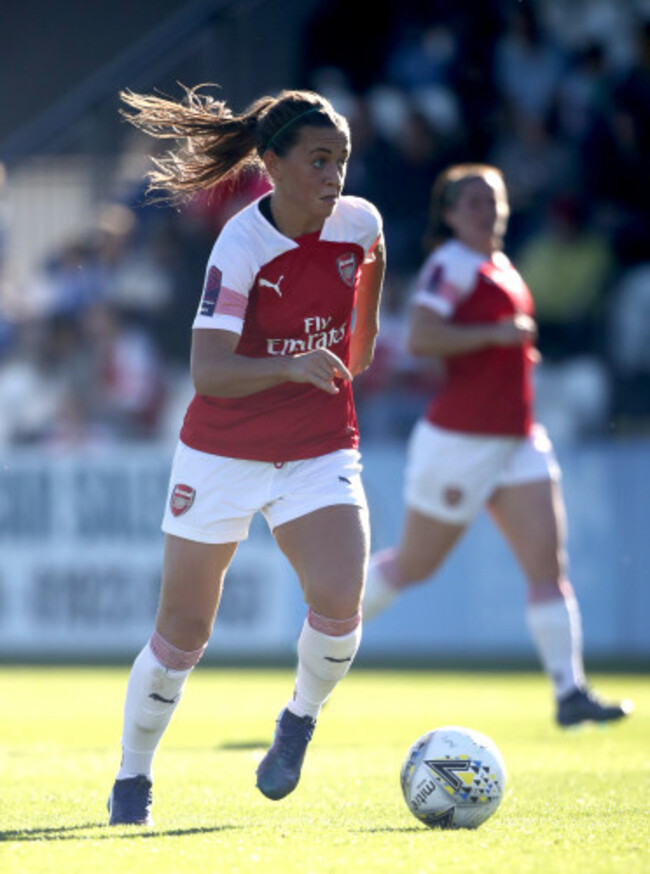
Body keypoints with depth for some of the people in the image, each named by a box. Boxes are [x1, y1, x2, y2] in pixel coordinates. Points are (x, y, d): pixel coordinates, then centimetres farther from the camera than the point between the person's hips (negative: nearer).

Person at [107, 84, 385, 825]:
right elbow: (207, 372, -31)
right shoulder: (241, 247, -22)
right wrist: (291, 367, -46)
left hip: (321, 453, 3)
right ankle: (132, 779, 26)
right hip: (225, 453, -3)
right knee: (183, 631, 5)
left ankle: (300, 720, 9)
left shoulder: (359, 222, -8)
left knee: (338, 604, -21)